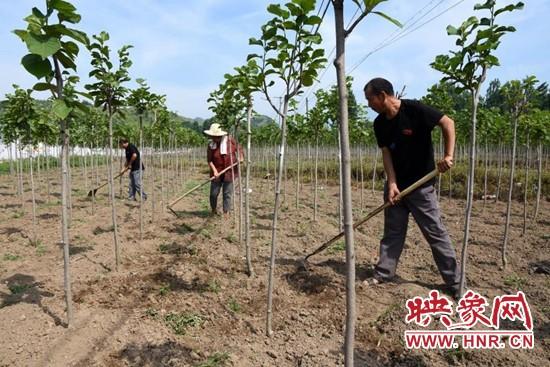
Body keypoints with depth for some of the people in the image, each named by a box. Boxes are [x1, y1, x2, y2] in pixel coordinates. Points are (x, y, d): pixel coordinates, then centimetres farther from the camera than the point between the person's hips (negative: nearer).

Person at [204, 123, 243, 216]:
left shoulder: (230, 140, -7)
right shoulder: (211, 144, -6)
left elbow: (239, 148, 8)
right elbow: (209, 160, -6)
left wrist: (241, 157, -9)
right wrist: (214, 171, -18)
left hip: (229, 172, -1)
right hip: (217, 173, 1)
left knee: (227, 194, 4)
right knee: (214, 193, 7)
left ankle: (226, 212, 17)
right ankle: (214, 210, 32)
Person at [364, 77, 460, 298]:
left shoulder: (415, 110, -16)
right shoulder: (379, 124, 1)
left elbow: (448, 123, -12)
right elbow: (386, 154, -2)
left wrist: (448, 155, -21)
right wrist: (392, 183, -13)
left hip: (420, 185, -5)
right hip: (396, 185, 5)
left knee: (436, 233, 0)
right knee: (392, 232, 11)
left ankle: (455, 283, 13)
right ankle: (382, 275, 20)